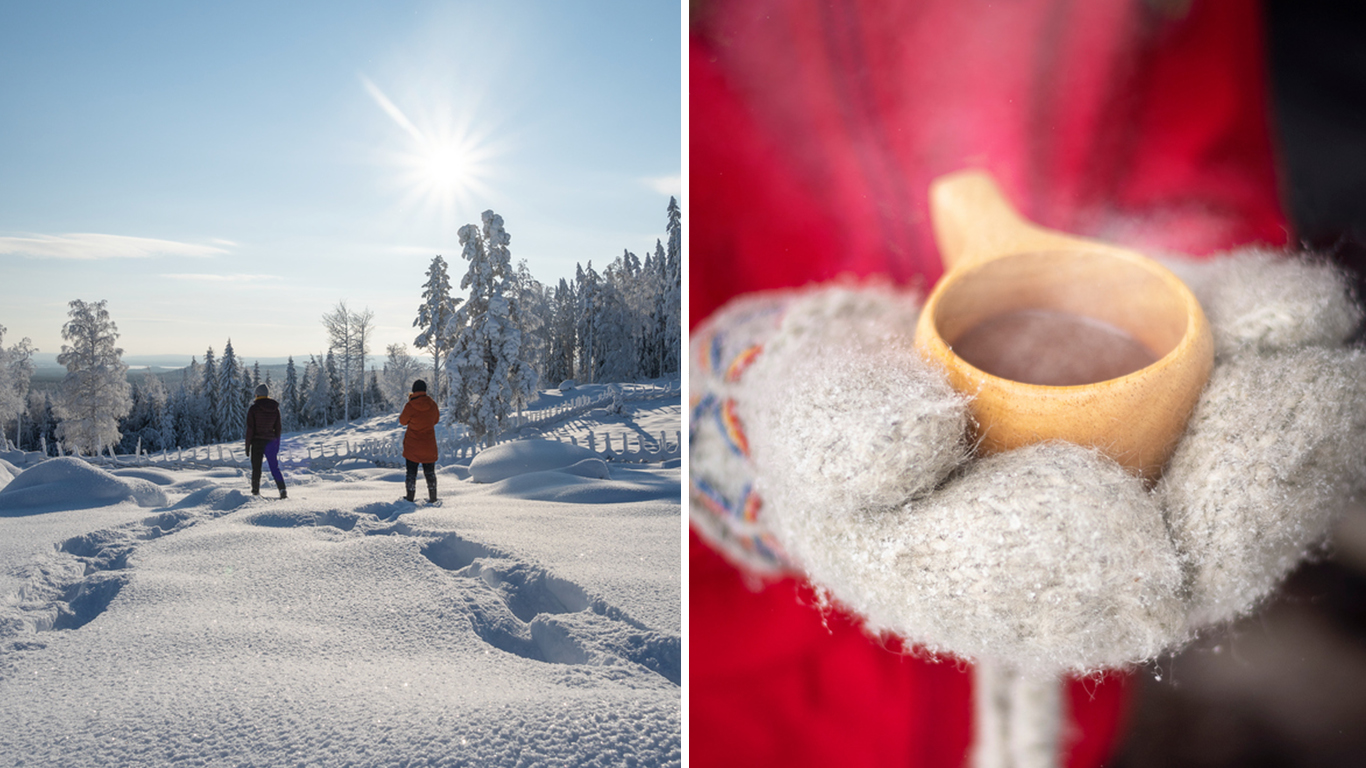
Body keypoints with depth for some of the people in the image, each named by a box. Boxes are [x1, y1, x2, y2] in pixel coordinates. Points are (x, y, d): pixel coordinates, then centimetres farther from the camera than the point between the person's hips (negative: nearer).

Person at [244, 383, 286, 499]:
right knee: (275, 467, 7)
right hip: (271, 441, 3)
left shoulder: (253, 409, -8)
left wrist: (247, 445, -1)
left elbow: (250, 429, -9)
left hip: (257, 441, -3)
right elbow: (278, 428, 6)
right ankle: (282, 490, -7)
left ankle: (255, 491, 13)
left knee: (256, 467, 8)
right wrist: (277, 445, 14)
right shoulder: (275, 408, 2)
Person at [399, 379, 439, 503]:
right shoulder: (432, 405, -7)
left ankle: (410, 497, 14)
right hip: (429, 445, 2)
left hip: (412, 446, -2)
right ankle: (432, 498, 15)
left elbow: (403, 421, 0)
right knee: (430, 472, 13)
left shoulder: (410, 406, -16)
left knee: (411, 472, 11)